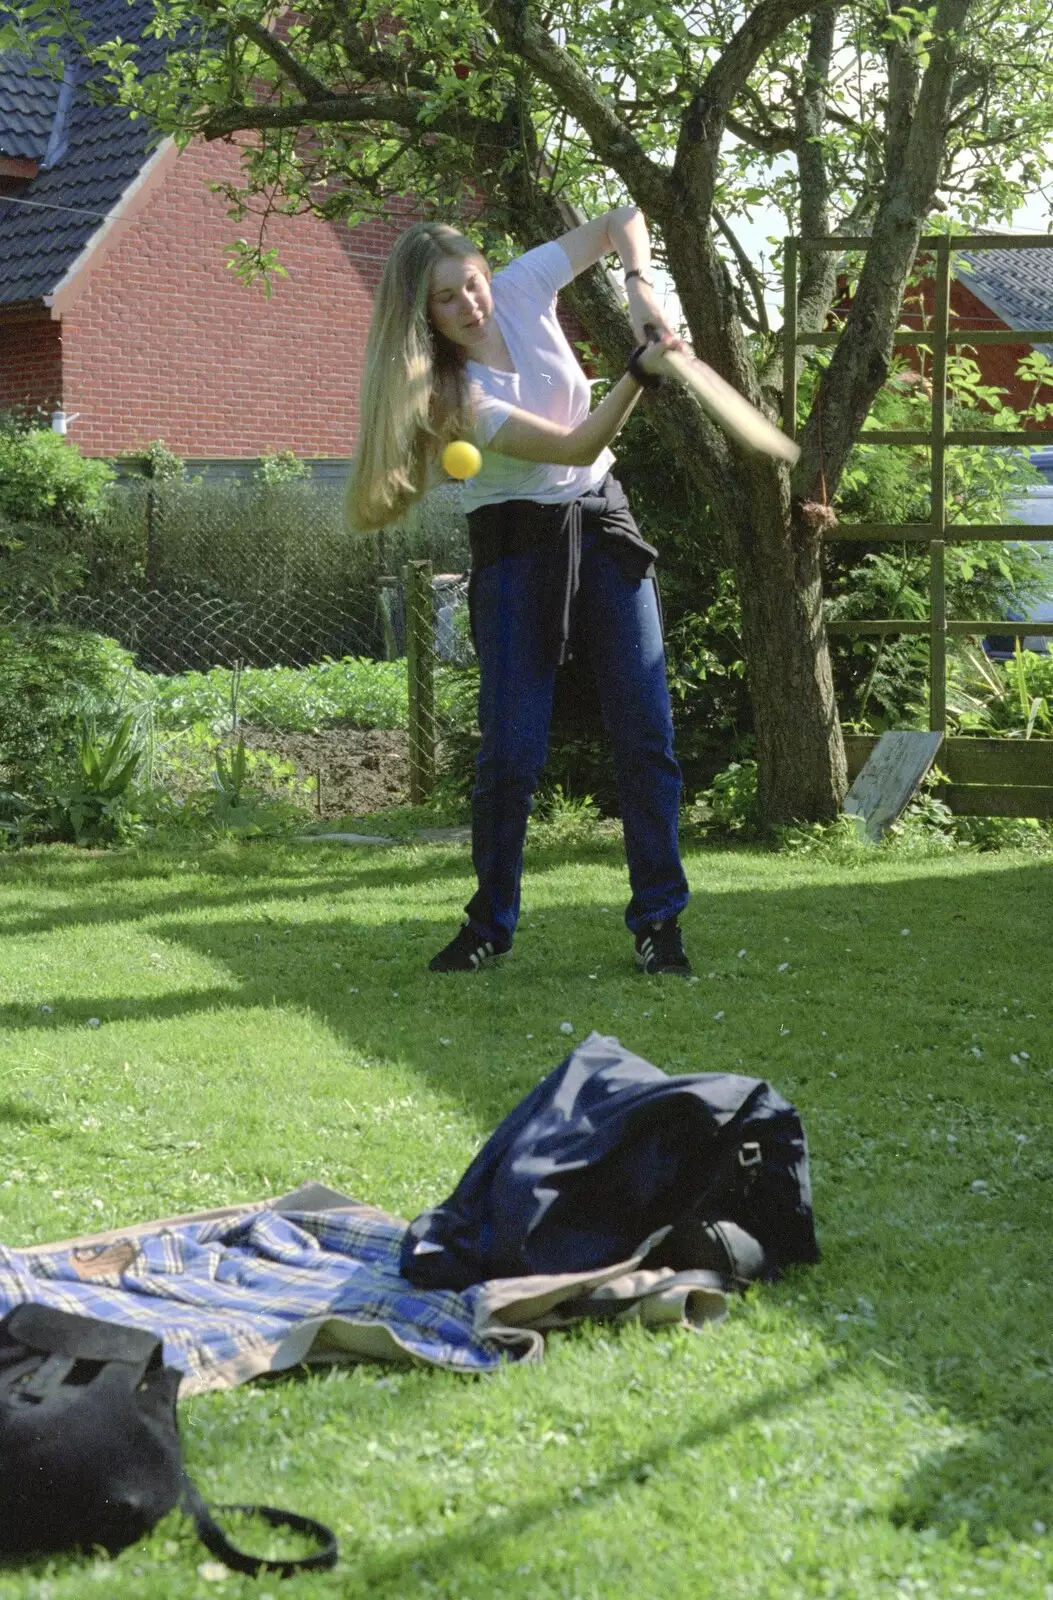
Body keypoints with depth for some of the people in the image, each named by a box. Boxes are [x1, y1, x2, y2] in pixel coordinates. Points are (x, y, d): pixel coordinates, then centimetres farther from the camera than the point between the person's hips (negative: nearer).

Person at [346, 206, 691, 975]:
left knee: (646, 729, -3)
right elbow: (575, 445, -25)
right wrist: (639, 375, -36)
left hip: (602, 523, 4)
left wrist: (639, 284, -15)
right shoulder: (455, 391, -20)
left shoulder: (522, 289, -7)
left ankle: (660, 919, 2)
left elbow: (622, 219, 3)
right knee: (512, 746, -5)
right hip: (517, 545, -4)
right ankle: (491, 921, 12)